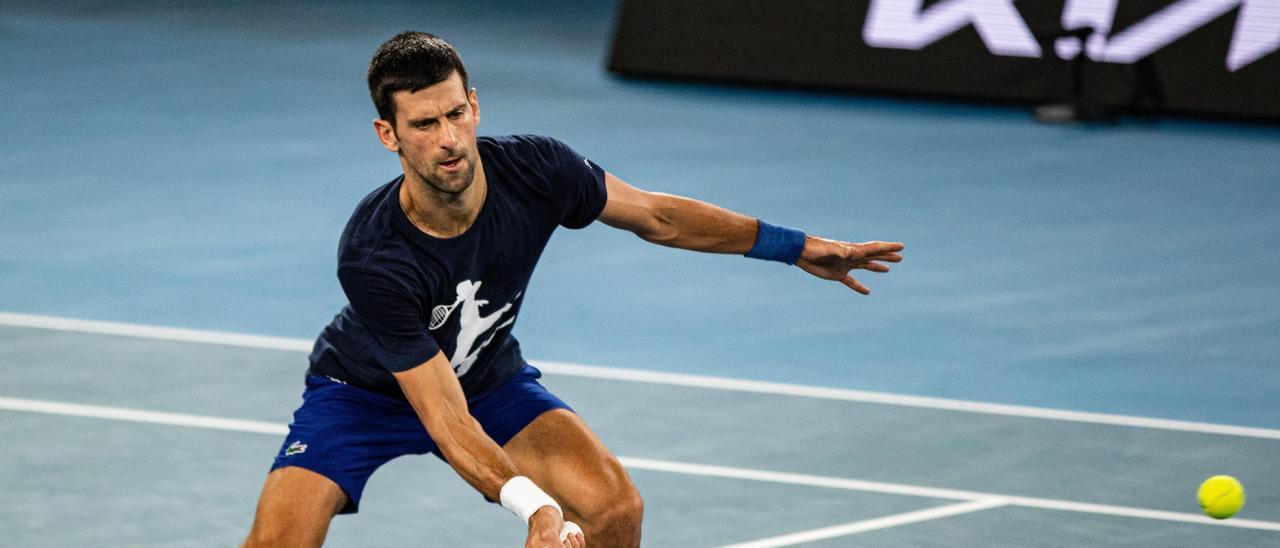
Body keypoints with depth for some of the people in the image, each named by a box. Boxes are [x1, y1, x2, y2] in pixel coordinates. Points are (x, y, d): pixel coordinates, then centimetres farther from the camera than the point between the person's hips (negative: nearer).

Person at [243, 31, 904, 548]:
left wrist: (797, 246, -4)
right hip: (366, 392, -4)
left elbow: (653, 214, -5)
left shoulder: (534, 169, -25)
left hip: (493, 378, 4)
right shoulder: (372, 257, -37)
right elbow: (444, 415, -35)